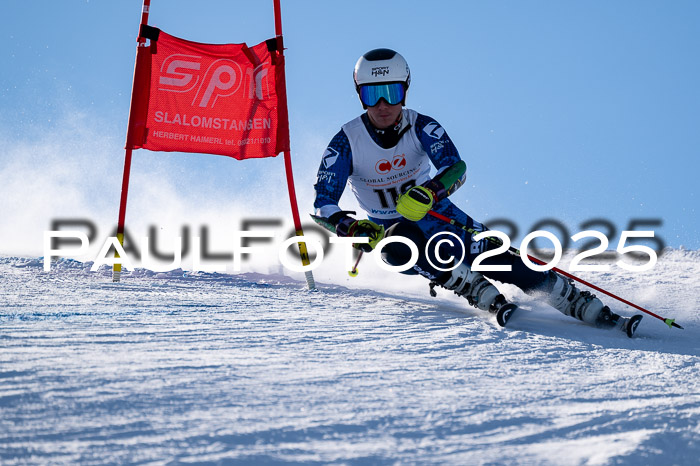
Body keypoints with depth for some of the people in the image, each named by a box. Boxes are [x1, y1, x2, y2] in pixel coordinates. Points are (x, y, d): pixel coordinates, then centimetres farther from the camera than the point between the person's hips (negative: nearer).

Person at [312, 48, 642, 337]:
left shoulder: (420, 127, -13)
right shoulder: (347, 142, -15)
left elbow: (456, 169, -26)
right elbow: (323, 204, -19)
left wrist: (429, 192, -48)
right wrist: (350, 227, -40)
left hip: (437, 217, 1)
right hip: (393, 229, 0)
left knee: (505, 264, -18)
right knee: (399, 243, -38)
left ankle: (594, 311, -16)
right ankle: (484, 296, -28)